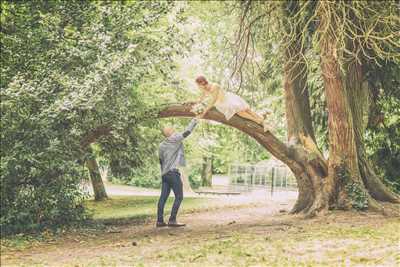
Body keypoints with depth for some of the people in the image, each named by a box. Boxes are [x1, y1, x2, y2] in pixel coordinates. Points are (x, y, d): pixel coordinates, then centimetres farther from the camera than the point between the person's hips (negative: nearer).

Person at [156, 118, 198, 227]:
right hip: (173, 172, -8)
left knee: (163, 197, 7)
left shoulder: (161, 145, 16)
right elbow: (186, 132, -5)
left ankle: (160, 220, 5)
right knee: (179, 197, -5)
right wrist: (194, 121, 7)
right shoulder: (175, 139, -5)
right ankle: (172, 220, -11)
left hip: (164, 173, 8)